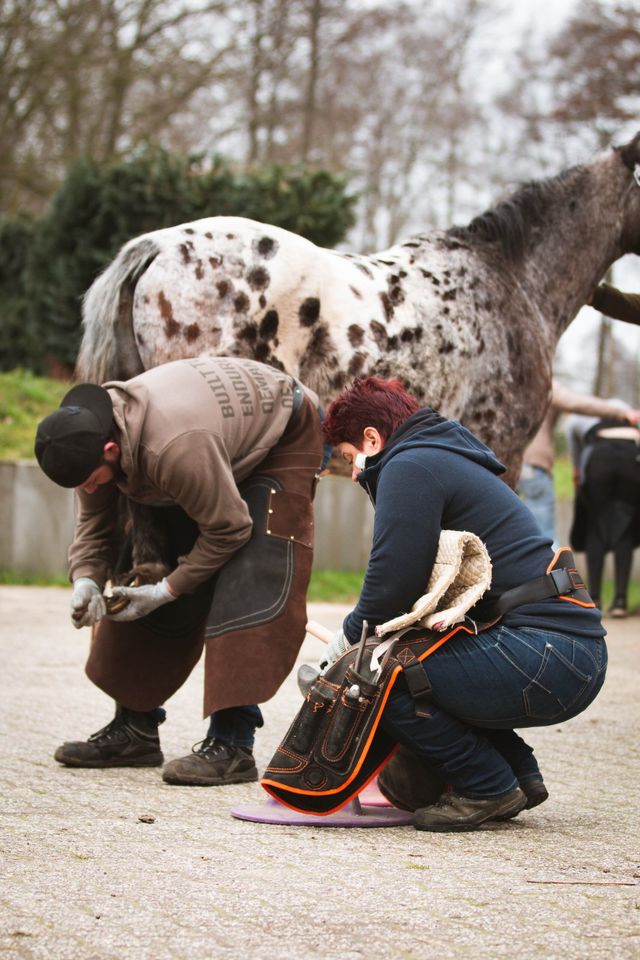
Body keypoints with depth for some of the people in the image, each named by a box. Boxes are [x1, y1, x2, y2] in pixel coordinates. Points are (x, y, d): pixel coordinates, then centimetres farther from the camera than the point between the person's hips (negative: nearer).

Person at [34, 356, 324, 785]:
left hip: (282, 439, -8)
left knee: (249, 585, -22)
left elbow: (229, 529, -31)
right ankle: (136, 729, 13)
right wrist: (86, 578, -24)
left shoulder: (173, 448, -44)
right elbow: (94, 523, -6)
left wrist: (168, 588, -26)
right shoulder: (87, 436, -19)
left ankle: (232, 746, -24)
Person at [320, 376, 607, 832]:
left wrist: (347, 641, 2)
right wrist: (356, 637, 23)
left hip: (545, 653, -11)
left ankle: (487, 787, -4)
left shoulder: (409, 466, -6)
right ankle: (519, 773, 18)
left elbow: (394, 586, -15)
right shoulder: (448, 460, 26)